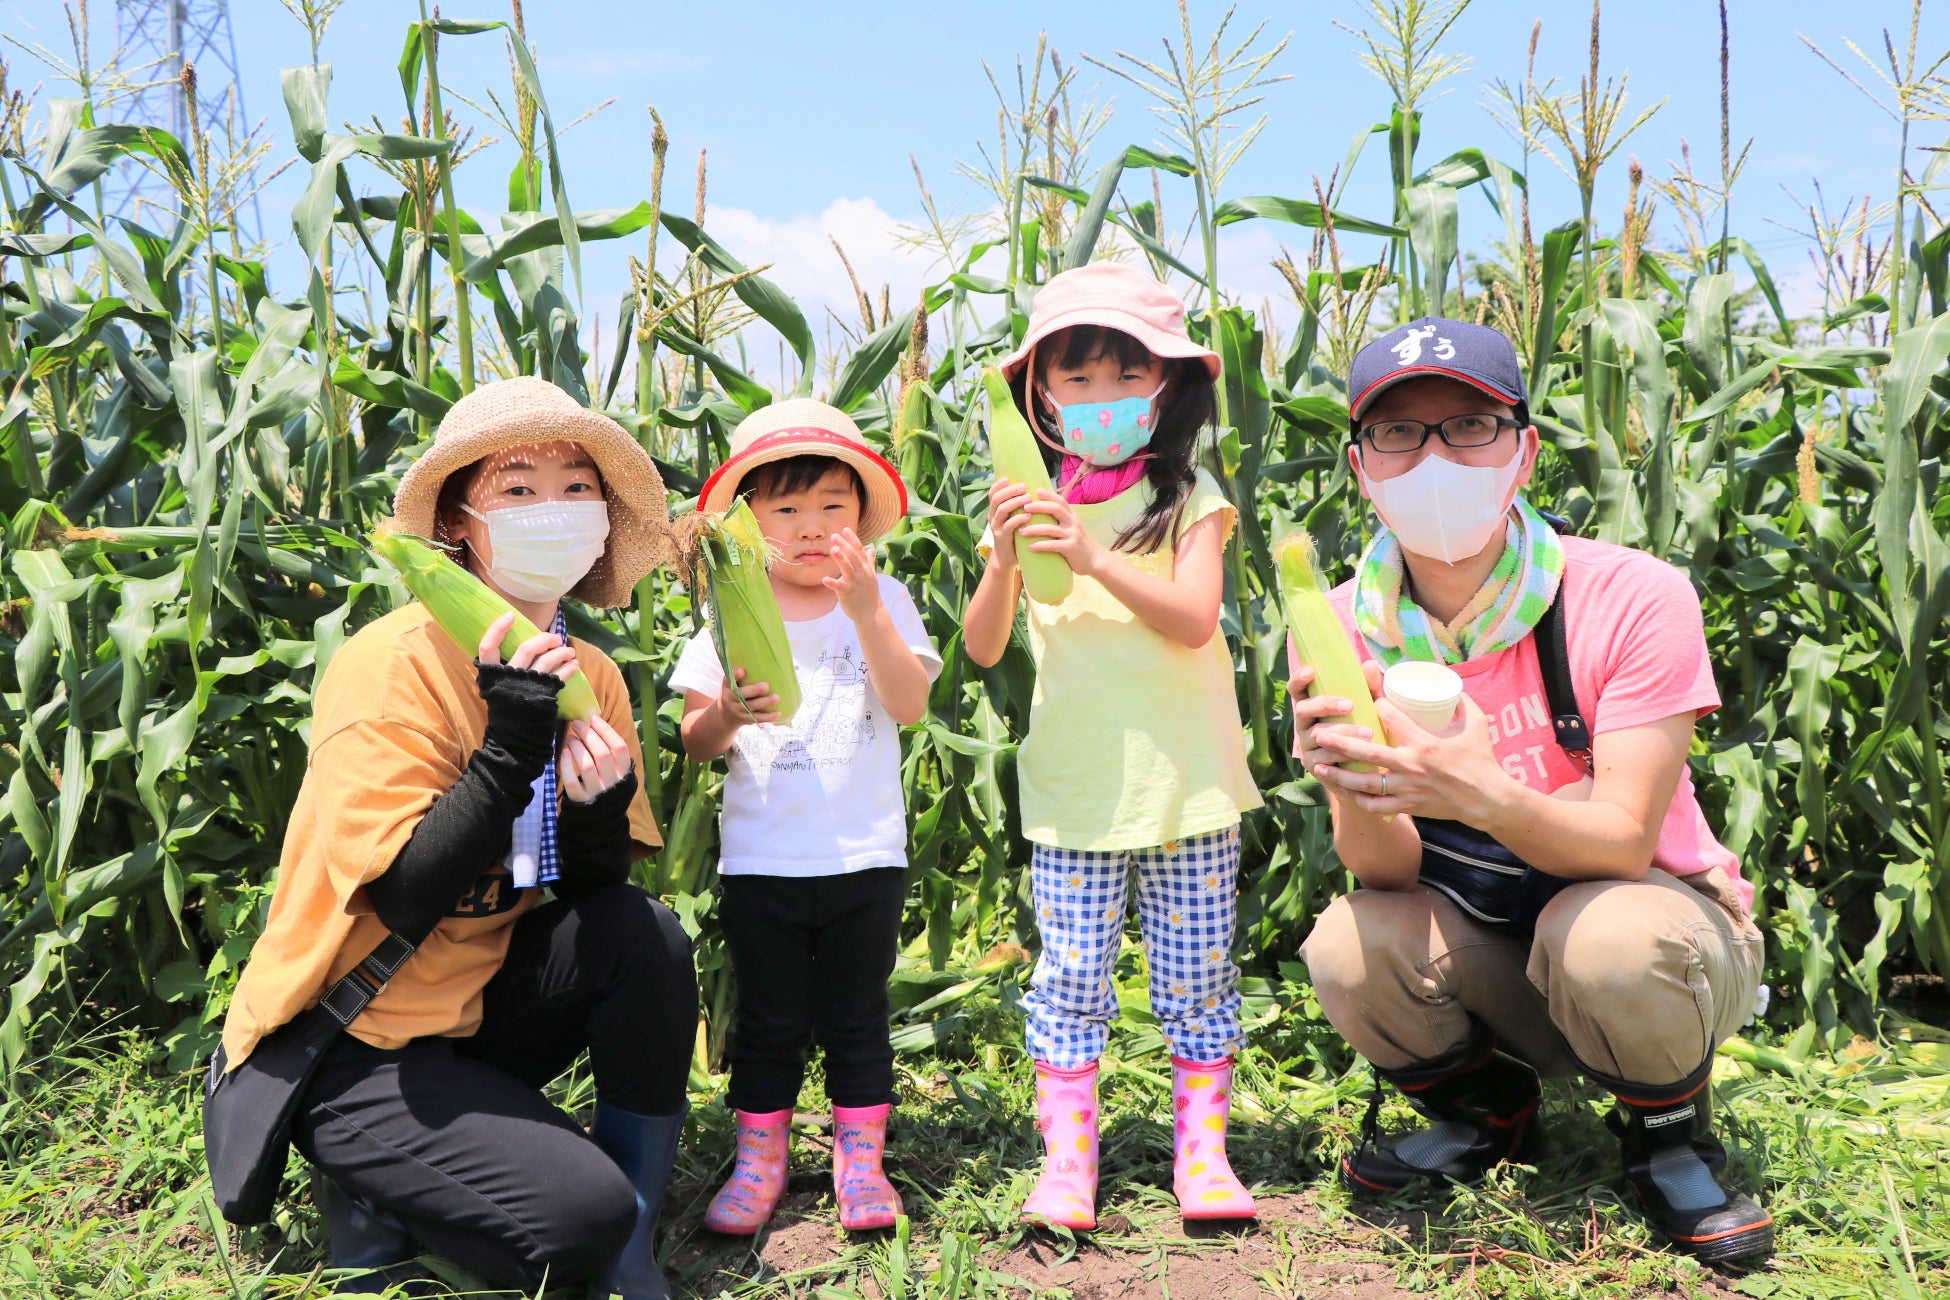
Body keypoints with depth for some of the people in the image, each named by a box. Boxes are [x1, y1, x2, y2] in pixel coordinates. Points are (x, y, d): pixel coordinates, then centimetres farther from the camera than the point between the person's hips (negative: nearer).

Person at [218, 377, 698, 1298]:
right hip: (349, 1048, -7)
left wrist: (598, 812, -21)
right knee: (580, 1213, -23)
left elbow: (600, 889, 0)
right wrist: (508, 747, -31)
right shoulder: (393, 664, -19)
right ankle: (373, 1195, 5)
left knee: (645, 933, -19)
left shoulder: (588, 675, 1)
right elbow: (404, 899, -25)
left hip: (477, 1006, 7)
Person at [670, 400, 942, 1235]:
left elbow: (909, 705, -14)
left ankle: (859, 1157, 20)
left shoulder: (882, 601, 0)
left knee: (856, 1016, 9)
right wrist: (726, 716, -21)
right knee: (768, 1018, 8)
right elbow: (694, 742, 2)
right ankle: (759, 1158, 21)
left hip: (865, 856, 0)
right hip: (760, 860, 1)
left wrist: (866, 609, -23)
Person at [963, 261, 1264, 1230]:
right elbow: (983, 648, -2)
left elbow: (1194, 619, -16)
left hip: (1185, 779, -1)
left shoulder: (1189, 496, -2)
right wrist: (1004, 558, -20)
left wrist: (1094, 557, -27)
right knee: (1070, 982, 3)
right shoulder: (1031, 506, 4)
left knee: (1195, 976, 7)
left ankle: (1201, 1150, 19)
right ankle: (1066, 1164, 10)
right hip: (1073, 786, 2)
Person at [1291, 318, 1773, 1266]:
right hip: (1484, 953, 3)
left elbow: (1625, 841, -24)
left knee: (1605, 934, -36)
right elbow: (1388, 874, -15)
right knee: (1349, 949, -26)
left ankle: (1669, 1137, -1)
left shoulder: (1632, 598, -21)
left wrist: (1481, 794, -45)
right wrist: (1355, 794, -40)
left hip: (1662, 917, -3)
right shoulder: (1343, 629, -11)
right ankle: (1485, 1116, 8)